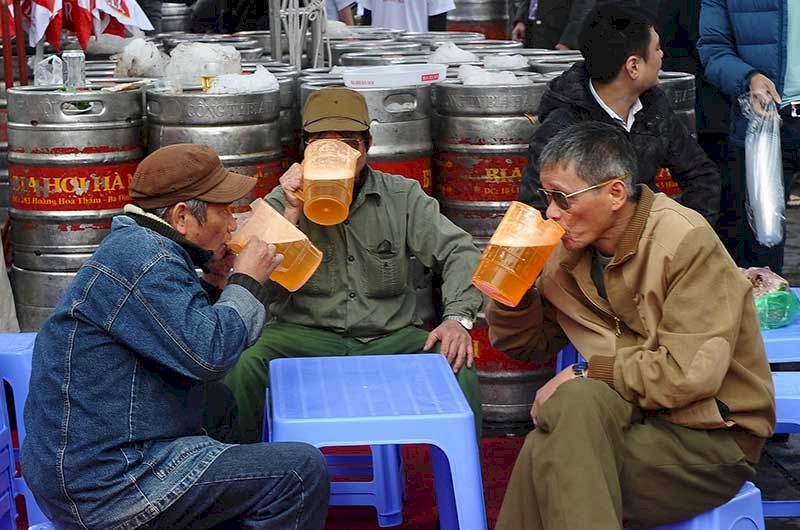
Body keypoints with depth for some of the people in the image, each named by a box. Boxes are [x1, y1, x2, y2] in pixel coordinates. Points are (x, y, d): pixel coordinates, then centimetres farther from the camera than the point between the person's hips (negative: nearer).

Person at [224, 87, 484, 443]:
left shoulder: (402, 196, 7)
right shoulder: (281, 203, 3)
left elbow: (458, 252, 2)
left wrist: (457, 317, -16)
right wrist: (292, 213, -17)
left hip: (389, 337, 1)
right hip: (304, 336, -1)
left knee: (457, 366, -26)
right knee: (243, 366, -30)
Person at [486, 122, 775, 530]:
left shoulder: (685, 243, -15)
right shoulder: (568, 251, 5)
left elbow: (690, 373, -24)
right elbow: (528, 345, 15)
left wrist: (585, 375, -17)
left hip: (713, 437, -5)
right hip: (628, 418, 5)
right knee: (546, 451, -29)